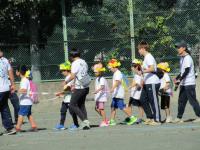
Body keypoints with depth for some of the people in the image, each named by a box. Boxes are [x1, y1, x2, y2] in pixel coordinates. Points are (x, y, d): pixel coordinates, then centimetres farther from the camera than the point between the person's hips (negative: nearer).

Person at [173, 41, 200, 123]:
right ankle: (179, 118, 11)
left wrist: (180, 79, -26)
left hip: (189, 83, -10)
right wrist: (177, 78, 12)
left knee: (192, 100, -6)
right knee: (181, 101, 9)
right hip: (183, 84, 10)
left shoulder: (187, 58, -13)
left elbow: (187, 71, -21)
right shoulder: (182, 58, 15)